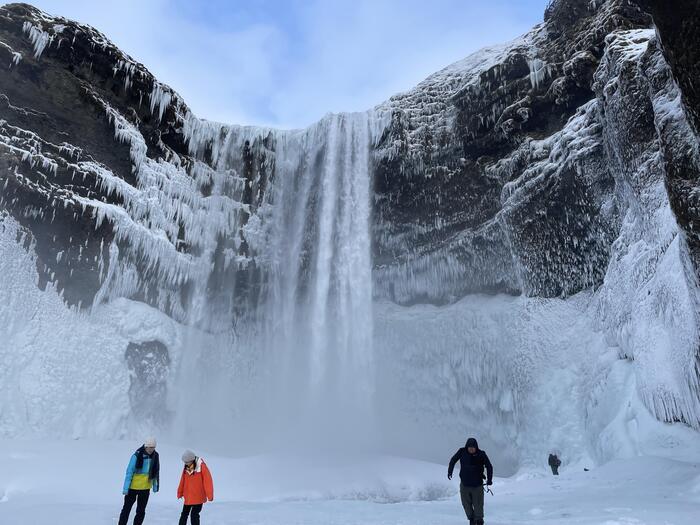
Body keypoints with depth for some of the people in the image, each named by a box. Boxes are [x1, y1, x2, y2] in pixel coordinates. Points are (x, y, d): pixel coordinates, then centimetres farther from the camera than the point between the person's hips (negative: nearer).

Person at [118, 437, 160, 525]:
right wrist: (125, 488, -16)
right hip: (133, 487, -3)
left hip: (145, 488, 4)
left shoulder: (155, 456, -4)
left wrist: (155, 486, 10)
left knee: (141, 511, 9)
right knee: (126, 509, 9)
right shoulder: (137, 456, -18)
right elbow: (129, 472, -15)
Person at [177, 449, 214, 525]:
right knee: (184, 514, 14)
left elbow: (208, 481, -14)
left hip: (198, 497, -5)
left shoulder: (201, 466, -16)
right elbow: (183, 481, 12)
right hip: (188, 497, 5)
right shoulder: (186, 468, 0)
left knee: (194, 514, -6)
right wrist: (180, 493, 16)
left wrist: (209, 495, -14)